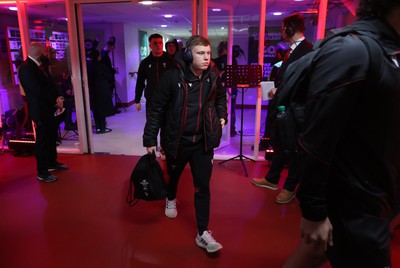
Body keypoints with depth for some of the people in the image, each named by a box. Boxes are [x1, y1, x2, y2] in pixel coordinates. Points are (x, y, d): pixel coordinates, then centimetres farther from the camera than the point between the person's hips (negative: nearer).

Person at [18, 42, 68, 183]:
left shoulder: (39, 66, 12)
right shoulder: (26, 68, -17)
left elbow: (49, 84, 13)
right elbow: (38, 90, -22)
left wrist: (58, 97, -4)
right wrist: (55, 101, -14)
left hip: (49, 108, 9)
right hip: (39, 110, -9)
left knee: (52, 137, 18)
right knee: (42, 140, -2)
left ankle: (52, 162, 35)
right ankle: (42, 172, 9)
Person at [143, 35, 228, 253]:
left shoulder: (213, 78, -4)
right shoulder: (172, 76, -16)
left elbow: (221, 97, 19)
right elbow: (157, 108, -11)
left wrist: (222, 116, 6)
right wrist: (150, 139, -10)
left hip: (203, 142, 2)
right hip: (177, 140, -2)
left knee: (203, 187, 2)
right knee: (173, 174, 23)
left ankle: (202, 233, 13)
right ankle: (171, 199, 58)